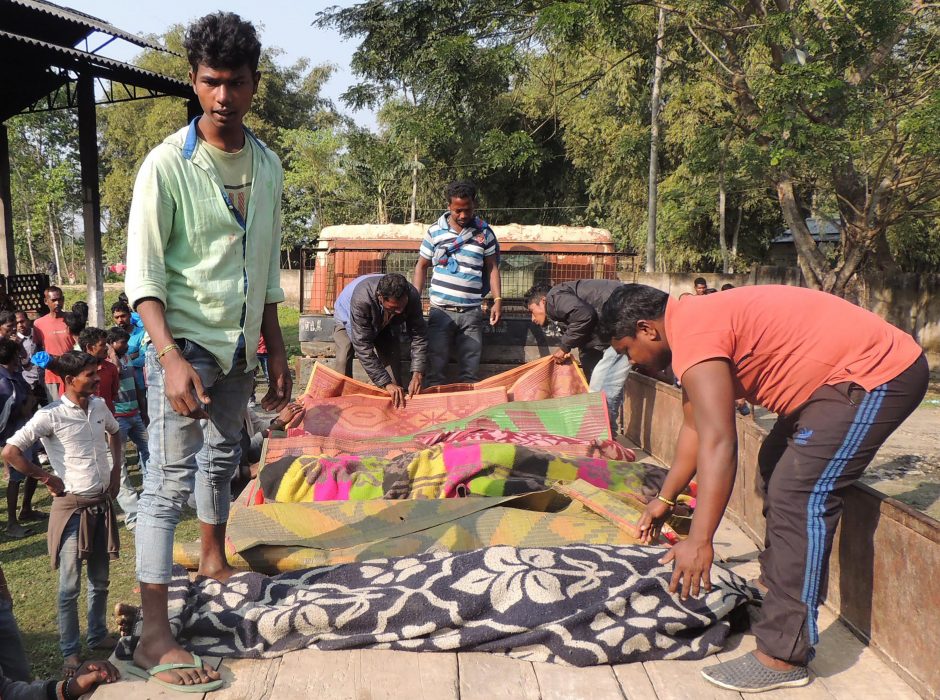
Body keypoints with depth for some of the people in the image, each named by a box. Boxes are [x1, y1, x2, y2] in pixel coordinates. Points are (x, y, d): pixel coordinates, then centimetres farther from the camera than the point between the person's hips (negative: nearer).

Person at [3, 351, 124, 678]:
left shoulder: (99, 406, 1)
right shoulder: (50, 416, -17)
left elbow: (114, 433, 22)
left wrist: (116, 470, 12)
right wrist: (47, 479, -11)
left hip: (102, 504, 5)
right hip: (72, 507, -5)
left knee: (100, 580, 17)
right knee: (70, 586, 4)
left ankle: (98, 635, 34)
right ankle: (70, 651, 17)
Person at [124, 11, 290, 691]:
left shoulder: (267, 165, 4)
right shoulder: (168, 163, -13)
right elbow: (143, 273, -16)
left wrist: (276, 351, 12)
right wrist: (171, 358, -28)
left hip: (239, 343, 6)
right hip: (184, 341, -6)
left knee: (222, 457, 21)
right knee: (171, 477, -8)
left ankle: (214, 560, 43)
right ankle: (155, 636, -5)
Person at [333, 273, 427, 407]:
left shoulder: (412, 296, -35)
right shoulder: (361, 300, -48)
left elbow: (419, 336, -28)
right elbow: (363, 347, -44)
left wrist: (417, 374, -40)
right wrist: (386, 383, -47)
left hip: (383, 324, 4)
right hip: (348, 319, -3)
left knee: (393, 355, -13)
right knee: (344, 359, -25)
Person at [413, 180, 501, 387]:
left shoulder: (484, 233, 4)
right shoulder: (434, 232, 2)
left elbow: (492, 268, 10)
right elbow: (421, 267, 8)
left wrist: (497, 300, 0)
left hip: (472, 312, 1)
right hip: (440, 310, -1)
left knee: (470, 372, 6)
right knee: (435, 369, 1)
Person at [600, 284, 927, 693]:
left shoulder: (692, 334, -21)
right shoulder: (695, 325, 11)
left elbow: (718, 442, -29)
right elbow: (696, 428, 19)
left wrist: (699, 542, -29)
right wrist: (665, 498, 25)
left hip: (874, 374, -11)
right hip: (850, 369, 11)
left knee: (799, 496, -16)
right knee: (777, 463, 23)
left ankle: (783, 658, -11)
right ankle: (777, 581, 38)